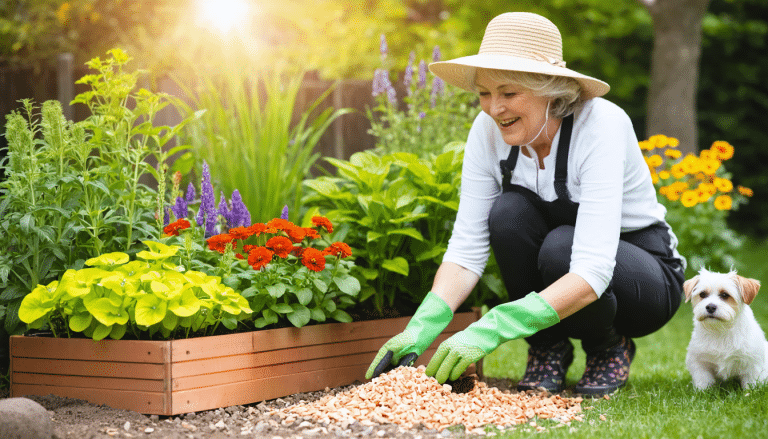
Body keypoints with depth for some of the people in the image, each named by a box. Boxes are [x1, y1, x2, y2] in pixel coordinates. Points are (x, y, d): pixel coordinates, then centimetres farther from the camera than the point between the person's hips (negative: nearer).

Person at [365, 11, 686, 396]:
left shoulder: (601, 125, -30)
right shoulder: (488, 131, -15)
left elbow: (592, 271, -39)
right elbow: (467, 248, -15)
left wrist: (489, 332, -47)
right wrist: (421, 328, -33)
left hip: (648, 272, -4)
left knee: (561, 248, -35)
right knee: (508, 212, -27)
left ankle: (611, 348, -4)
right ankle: (548, 348, -4)